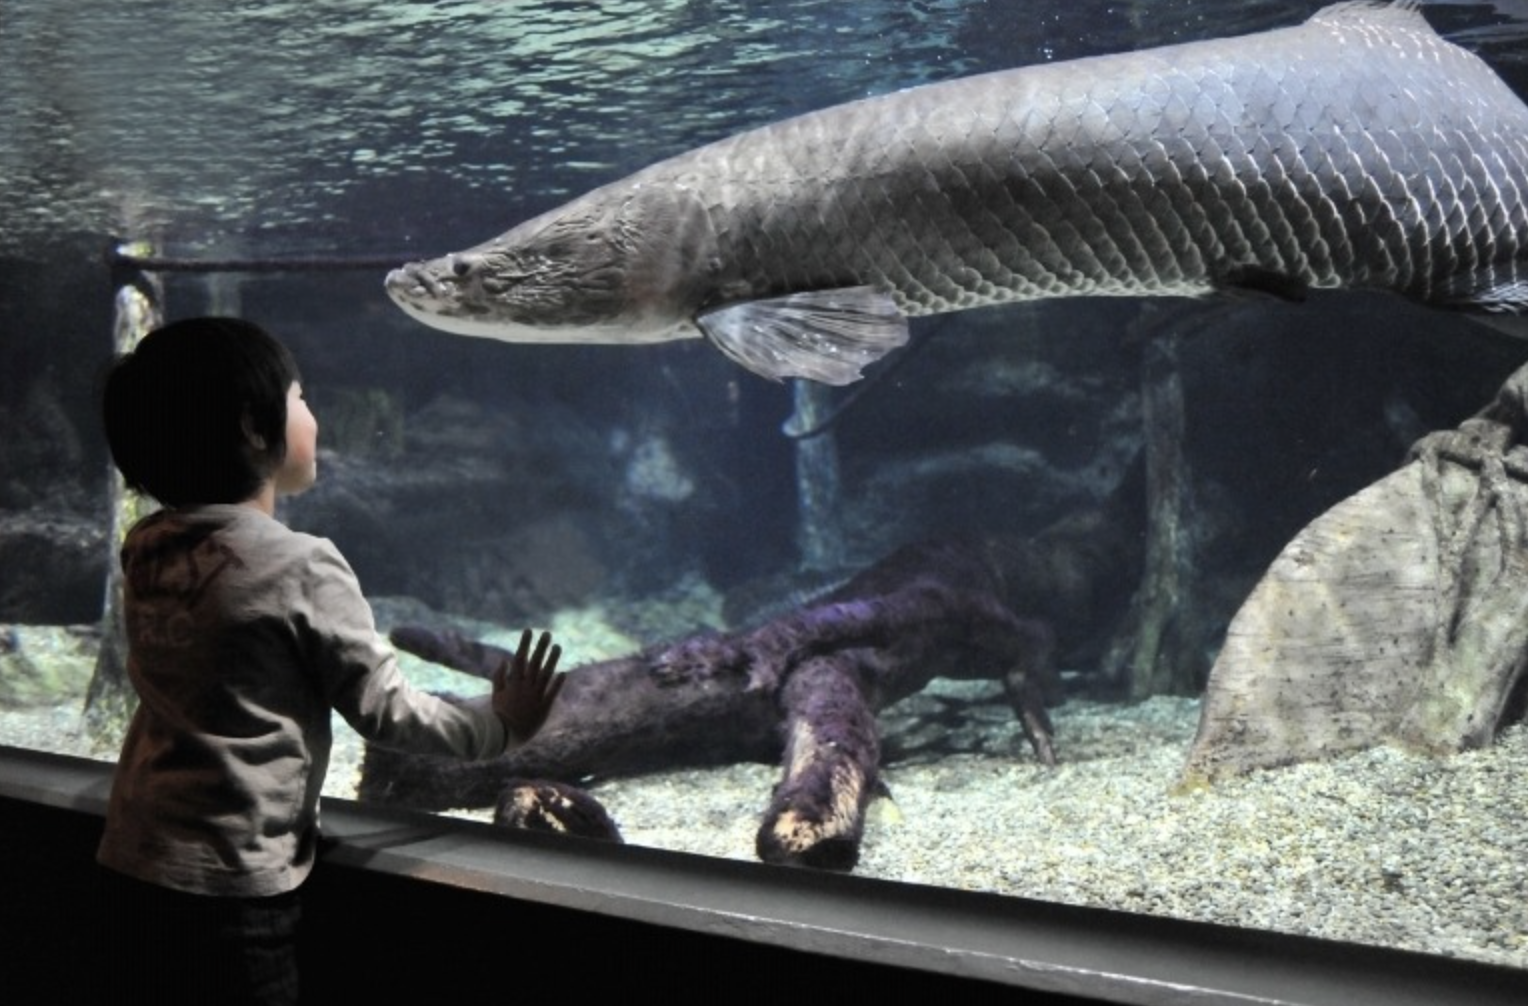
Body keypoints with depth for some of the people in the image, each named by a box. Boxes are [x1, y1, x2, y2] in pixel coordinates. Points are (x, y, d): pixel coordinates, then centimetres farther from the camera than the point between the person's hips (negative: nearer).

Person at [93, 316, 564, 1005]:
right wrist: (500, 724, 3)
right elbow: (385, 711, -10)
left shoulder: (146, 550, 2)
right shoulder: (302, 567, -16)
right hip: (229, 888, -6)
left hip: (132, 867, 7)